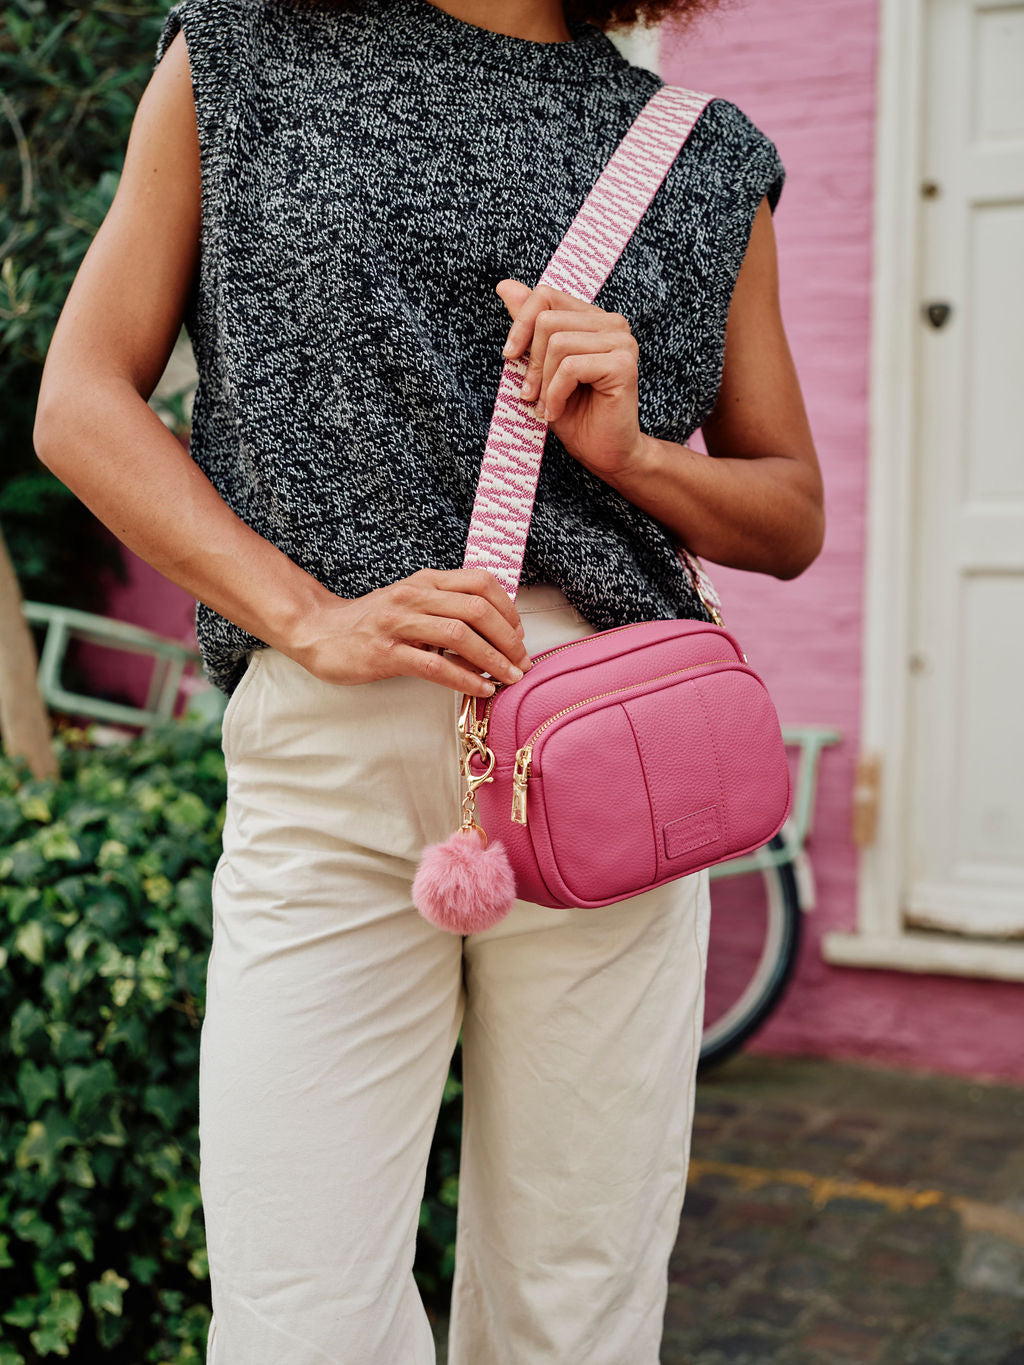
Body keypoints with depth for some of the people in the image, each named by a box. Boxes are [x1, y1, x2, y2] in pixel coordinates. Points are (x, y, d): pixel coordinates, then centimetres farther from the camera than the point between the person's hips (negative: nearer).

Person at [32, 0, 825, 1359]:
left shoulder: (708, 159, 14)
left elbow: (793, 518, 18)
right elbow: (81, 402, 4)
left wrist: (630, 450, -3)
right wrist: (311, 616, -9)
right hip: (322, 760, -1)